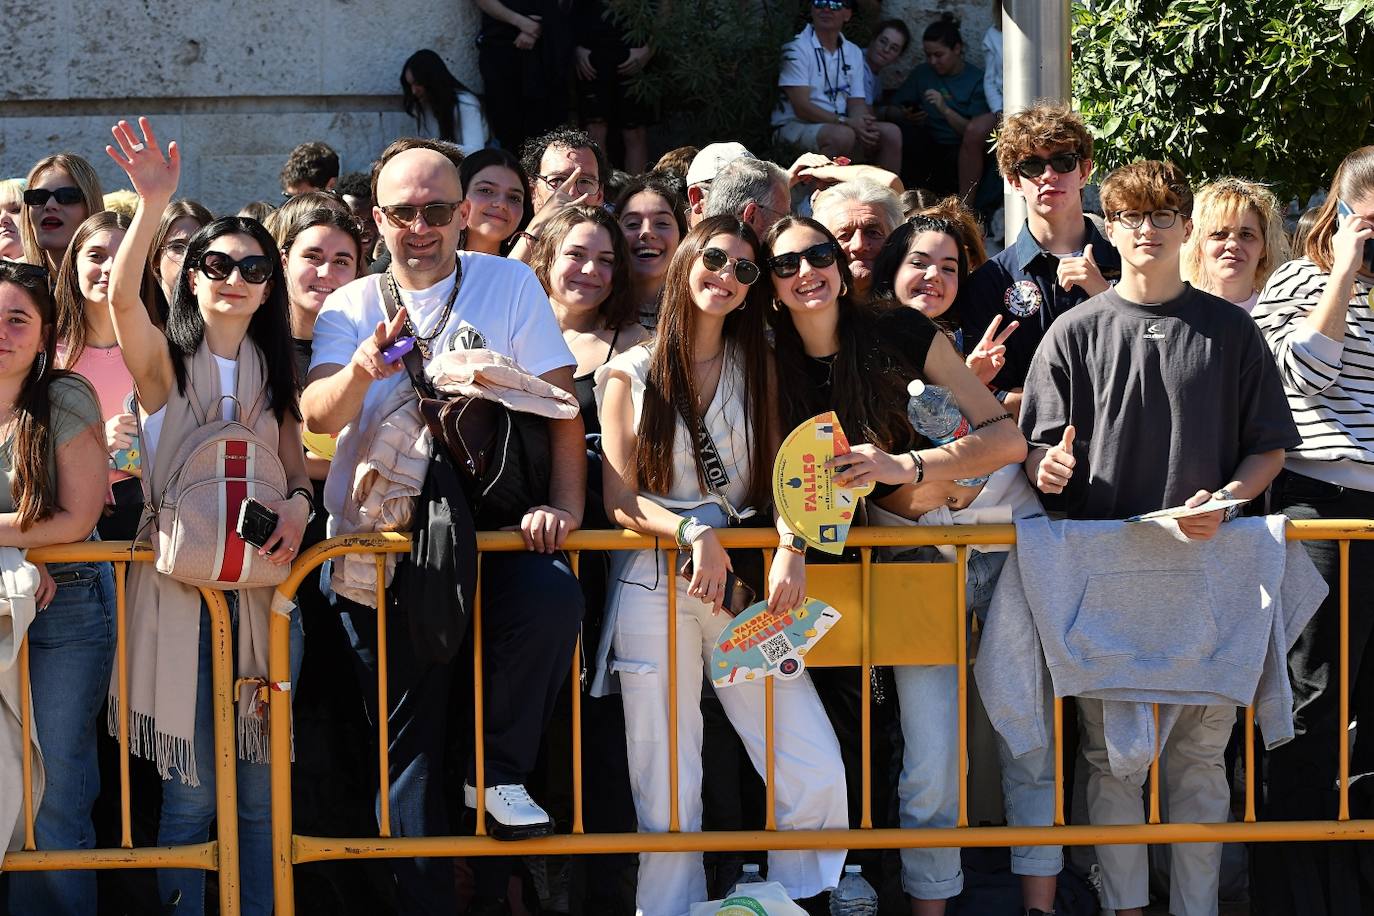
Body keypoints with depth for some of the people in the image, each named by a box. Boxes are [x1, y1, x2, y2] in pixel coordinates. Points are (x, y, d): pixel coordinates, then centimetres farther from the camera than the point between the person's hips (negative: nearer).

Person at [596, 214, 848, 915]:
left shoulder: (758, 367, 13)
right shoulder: (631, 374, 6)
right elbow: (620, 499, 1)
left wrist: (792, 546, -13)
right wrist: (694, 531, -17)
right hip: (654, 588, -2)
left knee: (817, 778, -10)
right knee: (666, 799, -2)